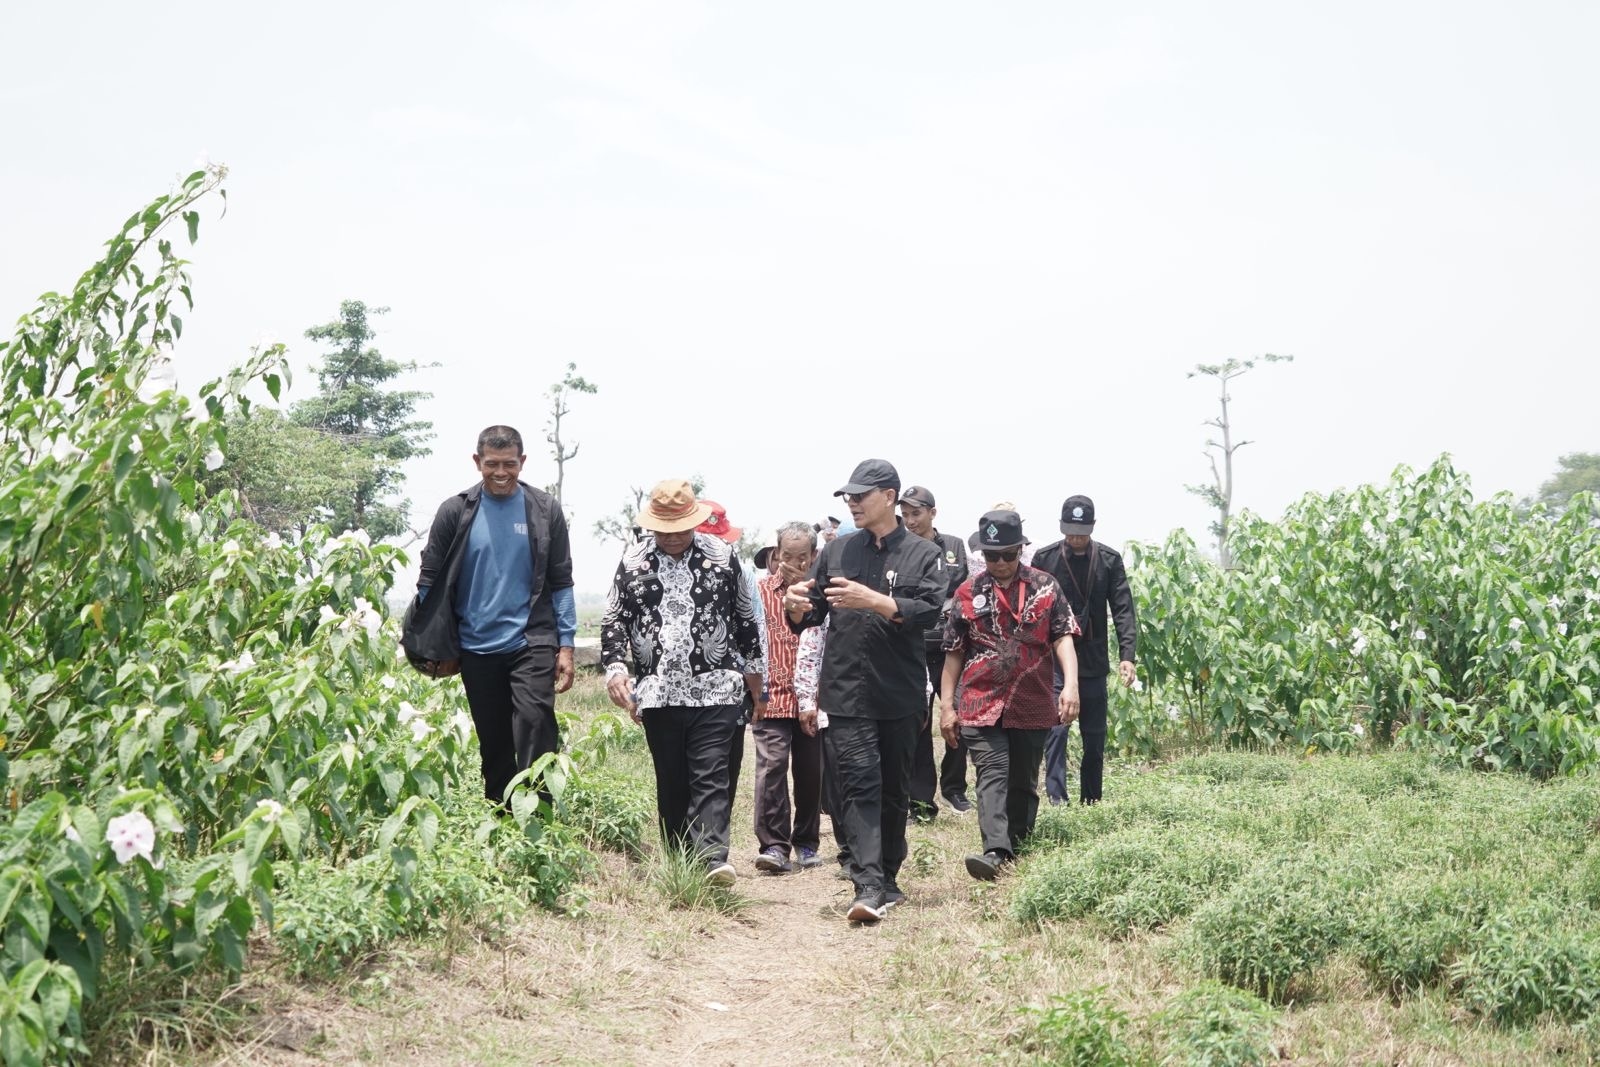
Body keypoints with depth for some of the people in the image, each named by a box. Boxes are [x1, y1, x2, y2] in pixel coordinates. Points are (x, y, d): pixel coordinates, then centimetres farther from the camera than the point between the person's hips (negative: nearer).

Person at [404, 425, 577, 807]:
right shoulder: (456, 511, 1)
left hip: (531, 643, -2)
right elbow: (431, 581, 6)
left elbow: (561, 582, 4)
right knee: (493, 745, 10)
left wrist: (566, 645, -1)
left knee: (535, 726, -17)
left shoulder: (545, 510, 1)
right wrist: (432, 647, 3)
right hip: (477, 649, 2)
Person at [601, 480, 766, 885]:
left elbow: (746, 619, 12)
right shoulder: (633, 560, 5)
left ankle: (713, 858, -16)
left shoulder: (721, 556, 3)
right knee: (671, 782, 7)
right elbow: (614, 620, 10)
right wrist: (615, 668, -3)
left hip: (715, 690, -2)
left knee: (711, 777, -10)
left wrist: (753, 670, 14)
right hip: (658, 693, 2)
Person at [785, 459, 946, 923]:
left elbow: (929, 611, -12)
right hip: (846, 691, 0)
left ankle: (888, 877, 26)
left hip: (901, 693, 0)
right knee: (859, 784, -11)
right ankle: (868, 886, -17)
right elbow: (808, 618, 12)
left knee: (893, 789, 11)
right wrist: (797, 608, -12)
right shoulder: (837, 551, 12)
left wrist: (873, 601, -23)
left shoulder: (923, 555, 3)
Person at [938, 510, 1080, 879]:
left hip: (1032, 704, 2)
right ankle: (995, 851, -26)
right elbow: (954, 652, 7)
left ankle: (1017, 847, 25)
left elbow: (1063, 637, 0)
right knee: (992, 775, -14)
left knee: (1024, 781, 11)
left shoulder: (1045, 587, 5)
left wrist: (1070, 685, -15)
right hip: (981, 704, -1)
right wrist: (947, 705, 5)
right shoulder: (968, 592, 4)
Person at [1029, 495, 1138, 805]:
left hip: (1094, 662, 2)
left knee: (1095, 736, 9)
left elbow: (1123, 610, -3)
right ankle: (1056, 799, -9)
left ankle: (1091, 801, 20)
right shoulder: (1045, 558, -3)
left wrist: (1127, 655, -13)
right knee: (1055, 730, -10)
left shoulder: (1109, 560, 1)